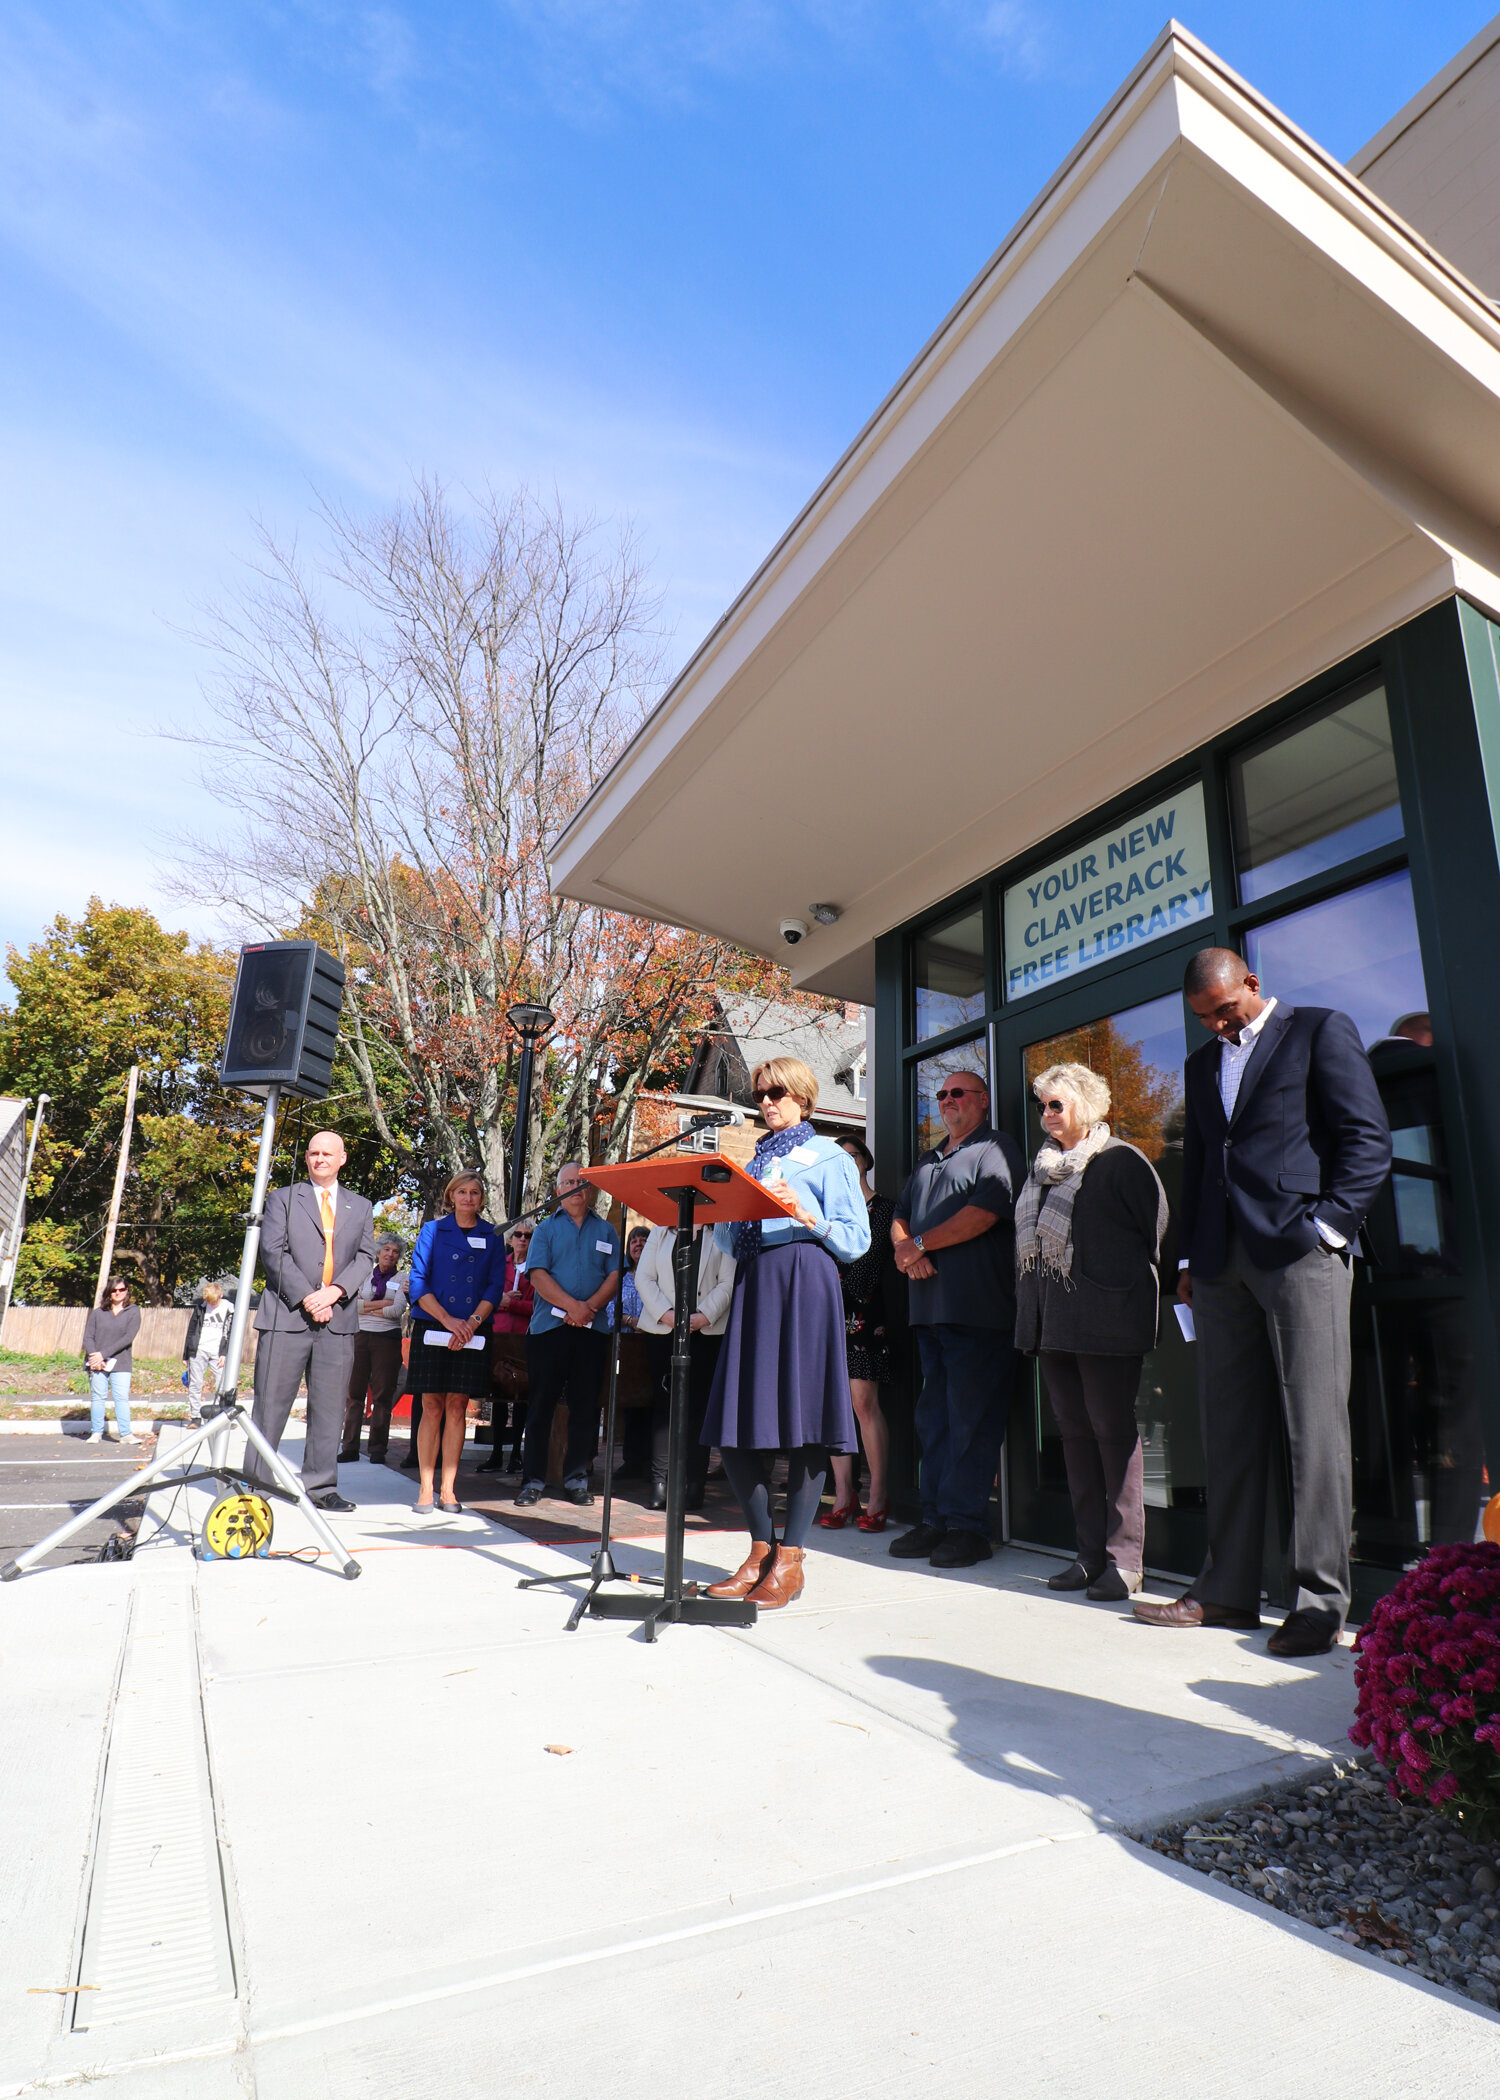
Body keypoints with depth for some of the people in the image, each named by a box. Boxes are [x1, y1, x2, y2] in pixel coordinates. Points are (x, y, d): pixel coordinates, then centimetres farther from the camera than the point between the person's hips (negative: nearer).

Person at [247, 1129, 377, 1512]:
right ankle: (255, 1481, 12)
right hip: (287, 1315, -2)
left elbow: (365, 1257, 8)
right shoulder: (282, 1199, 9)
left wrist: (334, 1291, -10)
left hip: (338, 1318, 2)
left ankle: (320, 1486, 11)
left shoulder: (360, 1207, 17)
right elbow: (273, 1251, -2)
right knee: (271, 1403, 1)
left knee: (329, 1406, 3)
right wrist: (306, 1297, -12)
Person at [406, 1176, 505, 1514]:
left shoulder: (492, 1236, 9)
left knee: (457, 1407, 2)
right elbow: (418, 1281, -1)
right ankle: (425, 1488, 6)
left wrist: (472, 1322, -10)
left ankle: (448, 1489, 8)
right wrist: (448, 1320, -11)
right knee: (432, 1406, -1)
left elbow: (496, 1286, 5)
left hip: (471, 1333, 1)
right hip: (432, 1329, -1)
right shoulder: (432, 1230, 6)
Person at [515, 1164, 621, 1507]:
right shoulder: (546, 1229, 9)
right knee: (541, 1404, 1)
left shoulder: (605, 1231, 14)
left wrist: (590, 1306, -12)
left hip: (592, 1329, 2)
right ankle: (533, 1479, 7)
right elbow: (538, 1276, -4)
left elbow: (614, 1276, 5)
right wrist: (571, 1305, -16)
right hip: (549, 1326, -1)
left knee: (585, 1405, 3)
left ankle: (576, 1479, 12)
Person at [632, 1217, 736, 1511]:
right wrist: (666, 1313, -8)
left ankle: (694, 1485, 2)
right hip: (662, 1330, 2)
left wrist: (705, 1315, -13)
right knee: (663, 1403, 0)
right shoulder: (659, 1233, 16)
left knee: (698, 1405, -2)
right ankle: (659, 1483, 3)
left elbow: (728, 1283, 1)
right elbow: (644, 1279, 7)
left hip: (707, 1332, -1)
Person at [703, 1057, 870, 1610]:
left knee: (801, 1420, -6)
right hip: (752, 1283, 6)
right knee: (738, 1425, 2)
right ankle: (761, 1550, 16)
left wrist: (807, 1216, -15)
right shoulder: (756, 1160, 24)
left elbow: (856, 1239, 0)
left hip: (803, 1280, -6)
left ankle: (789, 1561, 3)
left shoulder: (829, 1157, 7)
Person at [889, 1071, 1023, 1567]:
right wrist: (904, 1249, -3)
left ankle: (967, 1526, 2)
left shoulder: (995, 1149, 0)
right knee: (933, 1417, 10)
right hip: (929, 1306, 8)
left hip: (977, 1308, -8)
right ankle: (935, 1520, 17)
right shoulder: (928, 1160, 25)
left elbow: (987, 1210, -15)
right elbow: (900, 1217, 21)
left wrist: (920, 1242, -9)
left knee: (971, 1420, -5)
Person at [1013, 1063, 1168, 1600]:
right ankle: (1091, 1552, 19)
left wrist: (1134, 1291, -3)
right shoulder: (1044, 1166, 17)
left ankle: (1124, 1559, 6)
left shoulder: (1120, 1161, -5)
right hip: (1053, 1322, 7)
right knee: (1075, 1431, 10)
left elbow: (1158, 1231, -5)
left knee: (1113, 1430, -2)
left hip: (1104, 1320, -7)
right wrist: (1032, 1308, 16)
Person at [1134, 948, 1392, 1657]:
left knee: (1315, 1425, -5)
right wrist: (1188, 1257, 14)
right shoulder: (1202, 1064, 23)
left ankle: (1320, 1598, 2)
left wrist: (1327, 1225, -10)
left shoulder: (1321, 1031, 5)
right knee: (1228, 1427, 6)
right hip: (1222, 1263, 6)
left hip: (1298, 1252, -6)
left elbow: (1368, 1140, -2)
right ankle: (1227, 1589, 13)